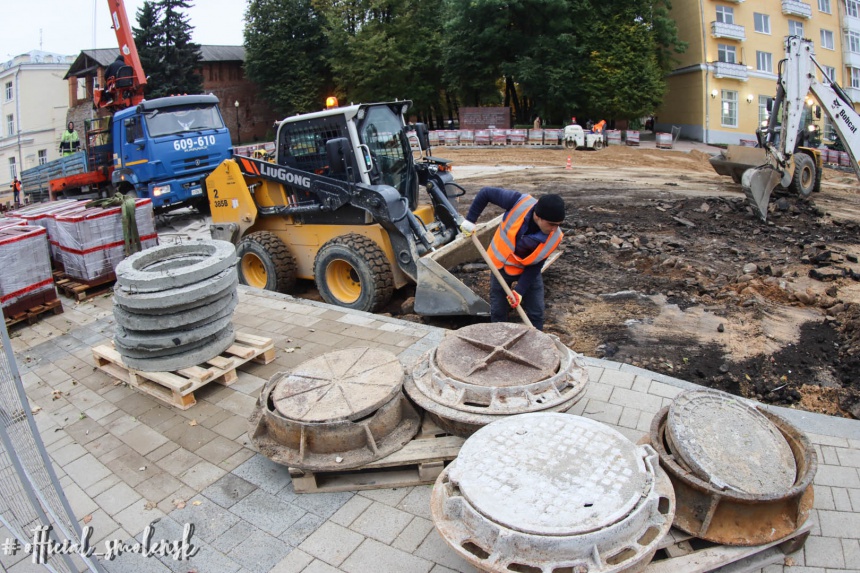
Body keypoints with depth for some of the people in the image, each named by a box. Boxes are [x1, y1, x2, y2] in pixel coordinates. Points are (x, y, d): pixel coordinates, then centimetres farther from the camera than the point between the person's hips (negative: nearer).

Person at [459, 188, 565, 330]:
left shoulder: (554, 237, -27)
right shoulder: (519, 202, -32)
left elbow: (536, 266, -17)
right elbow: (486, 192, -19)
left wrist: (520, 291, -24)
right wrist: (470, 220, -18)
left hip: (528, 269, 0)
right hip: (501, 264, 0)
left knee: (536, 312, 4)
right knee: (498, 311, 11)